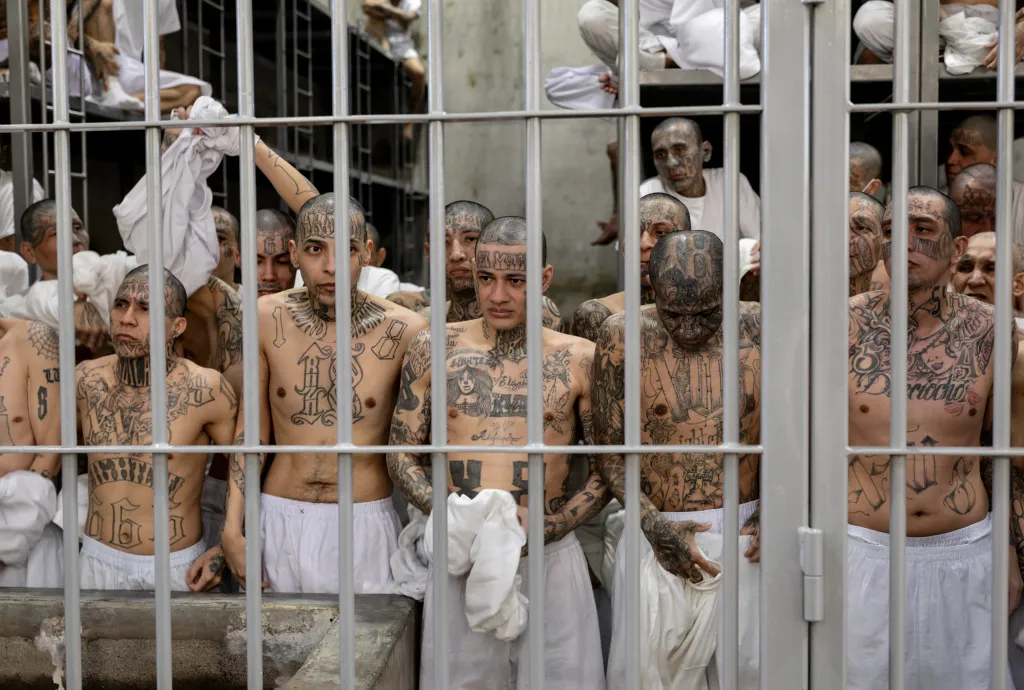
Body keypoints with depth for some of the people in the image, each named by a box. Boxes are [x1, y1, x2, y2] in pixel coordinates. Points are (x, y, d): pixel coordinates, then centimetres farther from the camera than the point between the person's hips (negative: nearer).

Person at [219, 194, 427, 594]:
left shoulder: (405, 332, -10)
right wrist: (232, 529, 1)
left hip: (366, 521, -1)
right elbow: (251, 430, 4)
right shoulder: (267, 318, -3)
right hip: (280, 520, 2)